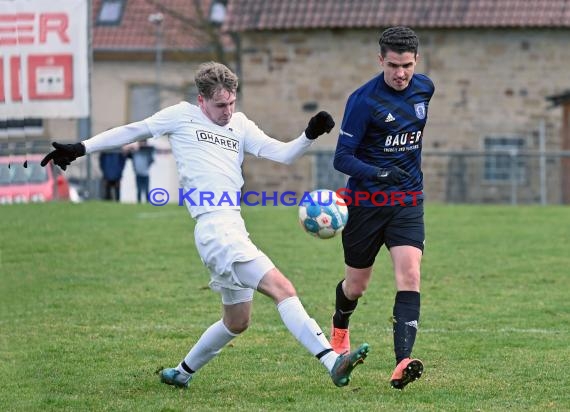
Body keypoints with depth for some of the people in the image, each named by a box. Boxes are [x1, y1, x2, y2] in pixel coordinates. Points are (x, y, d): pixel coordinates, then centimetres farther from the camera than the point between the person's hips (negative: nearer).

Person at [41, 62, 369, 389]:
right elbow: (132, 132, 14)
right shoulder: (182, 116, 6)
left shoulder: (240, 125, 18)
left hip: (234, 228, 8)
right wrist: (80, 149, 12)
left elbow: (283, 154, 11)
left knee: (237, 322, 18)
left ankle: (183, 372, 34)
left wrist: (310, 135, -7)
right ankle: (333, 361, -29)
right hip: (215, 225, -8)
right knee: (282, 288, -20)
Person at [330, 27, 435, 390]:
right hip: (366, 202, -3)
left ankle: (403, 363, -28)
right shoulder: (364, 100, -16)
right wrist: (380, 173, -33)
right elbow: (342, 158, -18)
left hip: (408, 202, 3)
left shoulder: (424, 88, 1)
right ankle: (340, 326, 48)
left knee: (409, 275, -18)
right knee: (357, 285, 11)